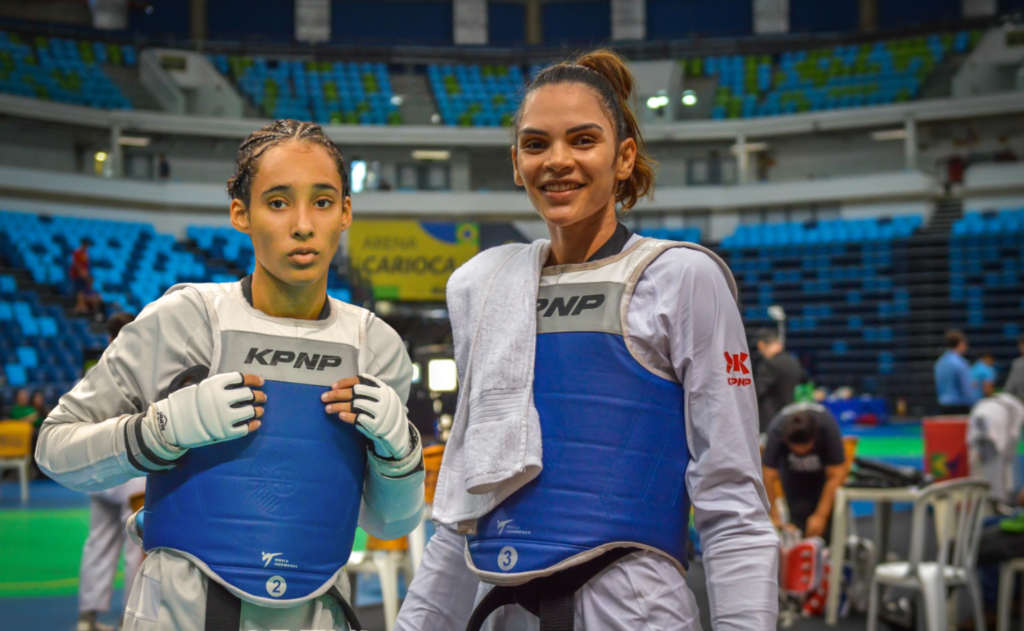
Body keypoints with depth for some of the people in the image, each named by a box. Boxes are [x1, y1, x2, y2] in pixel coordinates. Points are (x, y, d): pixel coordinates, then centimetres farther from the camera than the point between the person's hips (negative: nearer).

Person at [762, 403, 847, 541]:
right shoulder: (776, 431, -37)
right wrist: (774, 517, -34)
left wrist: (821, 515, -31)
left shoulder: (828, 427, -37)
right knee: (798, 513, -19)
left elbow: (836, 475, -31)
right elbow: (769, 477, -34)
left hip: (823, 462, 0)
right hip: (792, 468, 0)